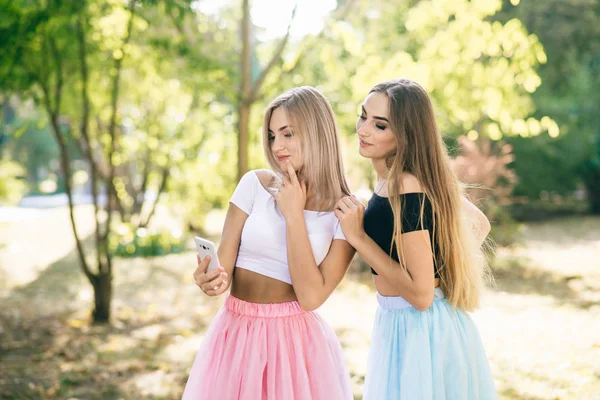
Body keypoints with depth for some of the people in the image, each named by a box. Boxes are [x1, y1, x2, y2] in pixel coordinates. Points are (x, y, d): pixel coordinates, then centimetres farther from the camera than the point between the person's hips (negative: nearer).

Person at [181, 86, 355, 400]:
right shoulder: (254, 185, -2)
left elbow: (311, 297, -15)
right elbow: (223, 267, -3)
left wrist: (293, 214, -15)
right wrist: (212, 280, -26)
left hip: (293, 340, -2)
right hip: (234, 334, 2)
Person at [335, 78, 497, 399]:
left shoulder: (405, 193, -25)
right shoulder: (423, 177, 2)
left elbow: (421, 293, -24)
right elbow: (479, 224, 15)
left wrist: (357, 237, -22)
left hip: (419, 332, -9)